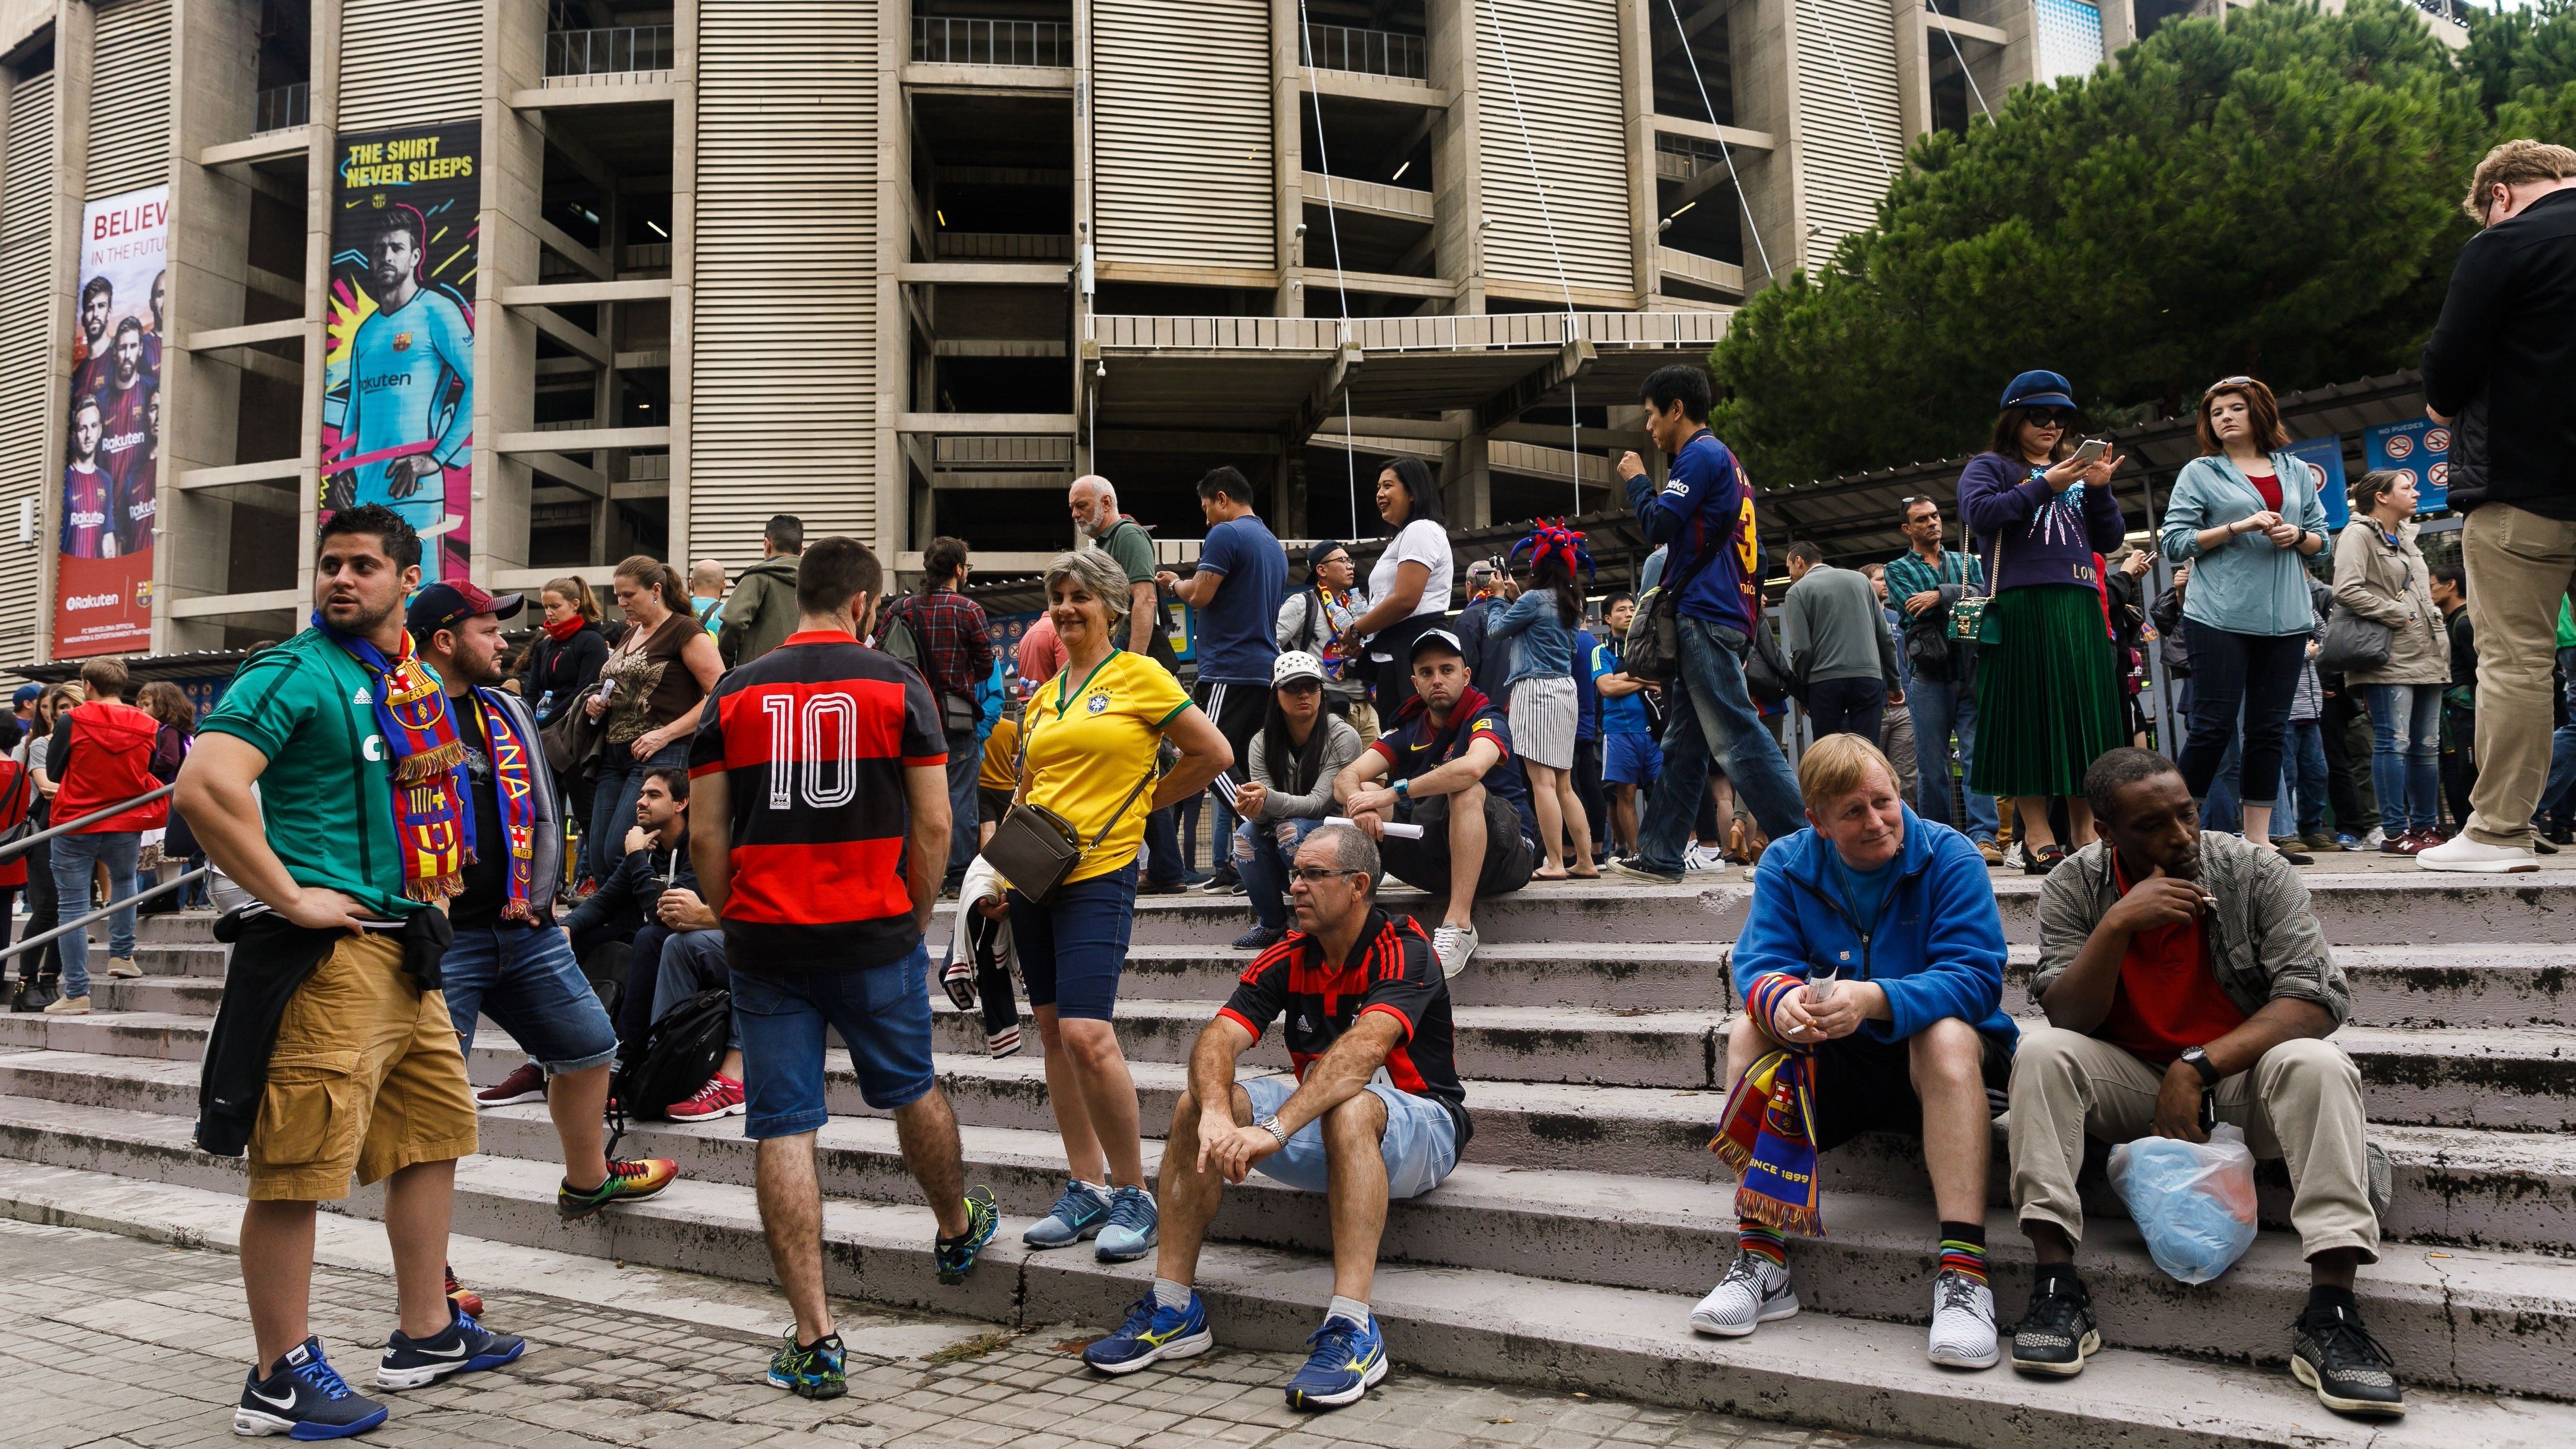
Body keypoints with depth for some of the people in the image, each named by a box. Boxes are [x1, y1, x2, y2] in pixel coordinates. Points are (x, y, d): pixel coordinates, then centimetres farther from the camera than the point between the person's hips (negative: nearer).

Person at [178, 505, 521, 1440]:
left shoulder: (415, 683, 14)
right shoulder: (296, 672, -10)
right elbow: (205, 785, -25)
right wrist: (290, 897, -20)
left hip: (404, 948, 9)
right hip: (326, 952, -9)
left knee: (433, 1132, 16)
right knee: (297, 1168, -2)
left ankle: (426, 1334, 28)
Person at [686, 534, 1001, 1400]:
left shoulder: (734, 695, 4)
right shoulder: (897, 688, -2)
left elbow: (706, 836, 3)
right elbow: (932, 825, -4)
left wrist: (732, 923, 14)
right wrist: (914, 918, 9)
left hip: (765, 939, 1)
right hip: (875, 933, 0)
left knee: (783, 1131, 3)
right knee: (912, 1092, 21)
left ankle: (814, 1341, 5)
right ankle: (959, 1230, 45)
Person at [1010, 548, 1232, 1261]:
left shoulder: (1140, 676, -3)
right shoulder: (1043, 695, 15)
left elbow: (1214, 754, -1)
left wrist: (1142, 802, 4)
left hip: (1099, 872, -7)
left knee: (1087, 1034, -16)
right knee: (1054, 1033, 9)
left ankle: (1134, 1194, -1)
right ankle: (1086, 1188, 19)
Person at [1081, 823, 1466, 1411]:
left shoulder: (1404, 952, -18)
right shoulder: (1287, 959, -1)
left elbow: (1365, 1048, -36)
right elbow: (1218, 1038, -15)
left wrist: (1272, 1129, -47)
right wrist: (1217, 1114, -37)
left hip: (1418, 1128, -6)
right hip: (1320, 1129, 6)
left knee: (1347, 1108, -39)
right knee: (1195, 1105, -13)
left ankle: (1352, 1330, -40)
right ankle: (1173, 1308, -8)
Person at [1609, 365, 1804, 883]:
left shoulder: (1701, 454, -7)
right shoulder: (1727, 461, 24)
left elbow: (1658, 525, -14)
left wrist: (1636, 480, 2)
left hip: (1705, 620, -11)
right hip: (1728, 619, 11)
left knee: (1739, 737, -14)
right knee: (1683, 747, 10)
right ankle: (1660, 856, 13)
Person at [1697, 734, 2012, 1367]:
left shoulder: (1949, 856, -11)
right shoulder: (1786, 864, -1)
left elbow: (1976, 977, -22)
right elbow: (1758, 965, -11)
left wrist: (1872, 999, -39)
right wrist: (1781, 1000, -37)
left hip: (1931, 1063, -3)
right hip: (1836, 1063, 3)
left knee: (1949, 1034, -34)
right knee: (1749, 1031, -23)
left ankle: (1963, 1273, -40)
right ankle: (1762, 1261, -25)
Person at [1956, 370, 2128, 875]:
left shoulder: (2076, 471, 23)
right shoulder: (1992, 467, 9)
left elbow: (2108, 541, 17)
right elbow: (1979, 513, -11)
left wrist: (2099, 490, 2)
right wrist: (2044, 486, -14)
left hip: (2080, 608, 5)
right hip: (2022, 604, -5)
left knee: (2086, 714, 3)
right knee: (2030, 716, -6)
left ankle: (2085, 836, 7)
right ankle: (2038, 838, -4)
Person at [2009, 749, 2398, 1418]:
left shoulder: (2257, 872, -10)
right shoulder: (2075, 886, -8)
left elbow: (2319, 999, -18)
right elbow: (2066, 1018, -15)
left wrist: (2198, 1068, -27)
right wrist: (2118, 925, -30)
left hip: (2239, 1074, 0)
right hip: (2129, 1082, 1)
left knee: (2319, 1067, -31)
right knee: (2040, 1052, -26)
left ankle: (2331, 1315, -32)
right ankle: (2056, 1284, -28)